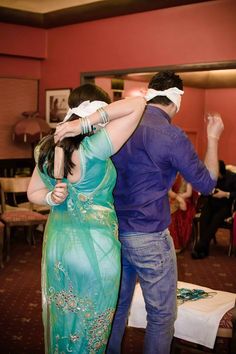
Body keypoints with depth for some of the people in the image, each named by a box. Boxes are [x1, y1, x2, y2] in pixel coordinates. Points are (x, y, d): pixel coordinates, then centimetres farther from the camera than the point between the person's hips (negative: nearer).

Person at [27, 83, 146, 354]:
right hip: (93, 249, -6)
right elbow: (138, 104, -19)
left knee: (61, 318, 23)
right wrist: (87, 122, -23)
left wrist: (52, 198, -7)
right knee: (89, 326, 13)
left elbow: (33, 193, 12)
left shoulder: (47, 150, 0)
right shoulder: (95, 147, -21)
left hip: (56, 243, 7)